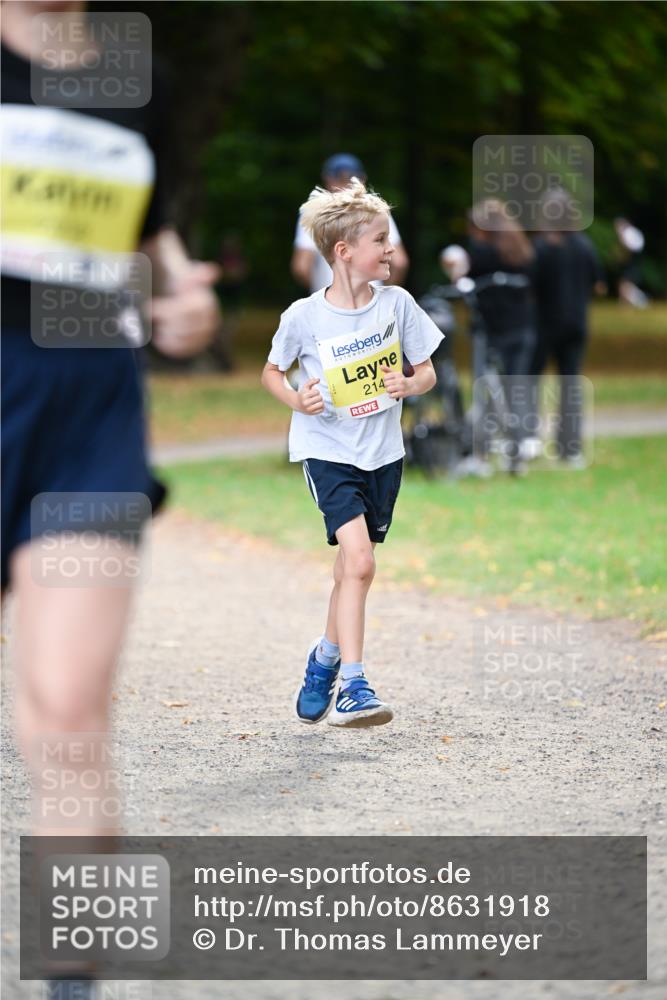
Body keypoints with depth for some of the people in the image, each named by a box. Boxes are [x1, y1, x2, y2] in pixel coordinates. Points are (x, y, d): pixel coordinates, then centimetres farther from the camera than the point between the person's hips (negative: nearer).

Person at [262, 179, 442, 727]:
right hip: (328, 451, -4)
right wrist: (297, 400, -15)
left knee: (353, 569, 15)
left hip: (383, 454, 4)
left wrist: (409, 385, -18)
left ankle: (325, 659, 40)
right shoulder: (304, 316, -11)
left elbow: (427, 373, 4)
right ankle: (353, 687, -18)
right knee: (359, 562, -21)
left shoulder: (396, 304, -4)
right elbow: (272, 372, 5)